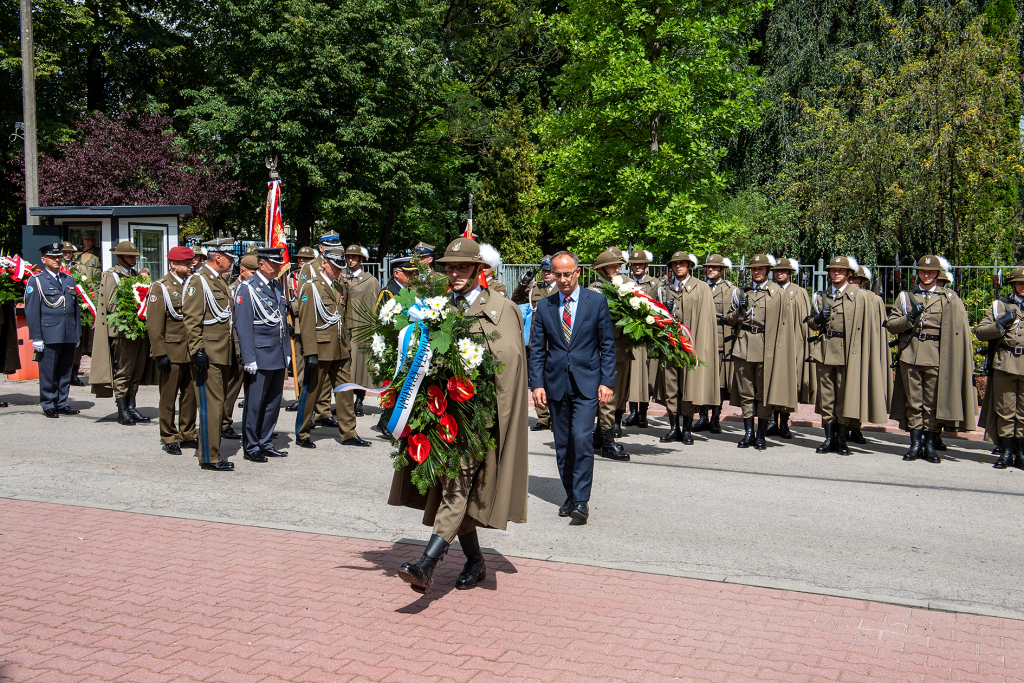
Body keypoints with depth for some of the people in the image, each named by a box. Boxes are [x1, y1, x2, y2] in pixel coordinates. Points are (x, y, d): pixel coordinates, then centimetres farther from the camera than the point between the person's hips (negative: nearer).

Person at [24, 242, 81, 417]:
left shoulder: (69, 280, 17)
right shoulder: (36, 281, 0)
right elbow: (32, 311, -4)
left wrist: (78, 333, 15)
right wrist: (36, 337, -9)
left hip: (69, 336, 5)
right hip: (49, 335, -5)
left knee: (65, 371, 8)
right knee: (48, 372, -1)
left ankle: (61, 403, 16)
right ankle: (48, 405, 8)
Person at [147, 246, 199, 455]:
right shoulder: (161, 287, -5)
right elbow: (154, 325, -9)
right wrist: (160, 353, -14)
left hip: (192, 351, 5)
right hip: (172, 351, -5)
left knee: (191, 395, 9)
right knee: (168, 397, 3)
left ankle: (188, 435, 21)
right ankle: (169, 439, 12)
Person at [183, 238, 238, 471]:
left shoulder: (220, 281, 18)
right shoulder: (198, 281, -10)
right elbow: (191, 319, -16)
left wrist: (232, 351, 22)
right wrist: (197, 350, -20)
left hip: (222, 355, 9)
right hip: (208, 355, -9)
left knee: (217, 405, 12)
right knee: (211, 405, -7)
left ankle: (211, 453, 20)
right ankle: (209, 458, -1)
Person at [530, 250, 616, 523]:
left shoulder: (596, 301, 1)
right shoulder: (544, 306, 7)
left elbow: (608, 345, 1)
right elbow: (537, 349, 8)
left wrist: (607, 382, -6)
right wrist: (537, 383, -2)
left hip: (587, 383, -3)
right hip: (556, 383, 3)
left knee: (582, 439, -15)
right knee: (562, 444, 7)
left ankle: (581, 500, -9)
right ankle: (570, 496, 20)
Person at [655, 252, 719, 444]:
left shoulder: (701, 288, 6)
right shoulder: (666, 290, 17)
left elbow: (705, 319, -1)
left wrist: (699, 346, -10)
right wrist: (666, 309, -2)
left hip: (690, 342, -3)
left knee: (689, 385, -3)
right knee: (670, 385, 2)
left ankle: (687, 429, 4)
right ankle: (674, 428, 10)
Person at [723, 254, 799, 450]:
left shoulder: (778, 293, 4)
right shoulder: (743, 292, 16)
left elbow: (784, 325, 2)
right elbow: (729, 320, 17)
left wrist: (778, 350, -6)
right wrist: (739, 310, -4)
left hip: (766, 349, -3)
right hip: (744, 348, 3)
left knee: (764, 393, 0)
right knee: (746, 393, 4)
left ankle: (761, 436, 7)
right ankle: (748, 433, 11)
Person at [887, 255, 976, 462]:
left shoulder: (950, 298, 8)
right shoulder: (906, 296, 13)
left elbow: (960, 329, 6)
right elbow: (891, 325, 9)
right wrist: (909, 318, -10)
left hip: (936, 357, -1)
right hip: (910, 356, 2)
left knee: (933, 402, 0)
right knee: (913, 401, 4)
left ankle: (930, 445, 9)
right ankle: (915, 443, 11)